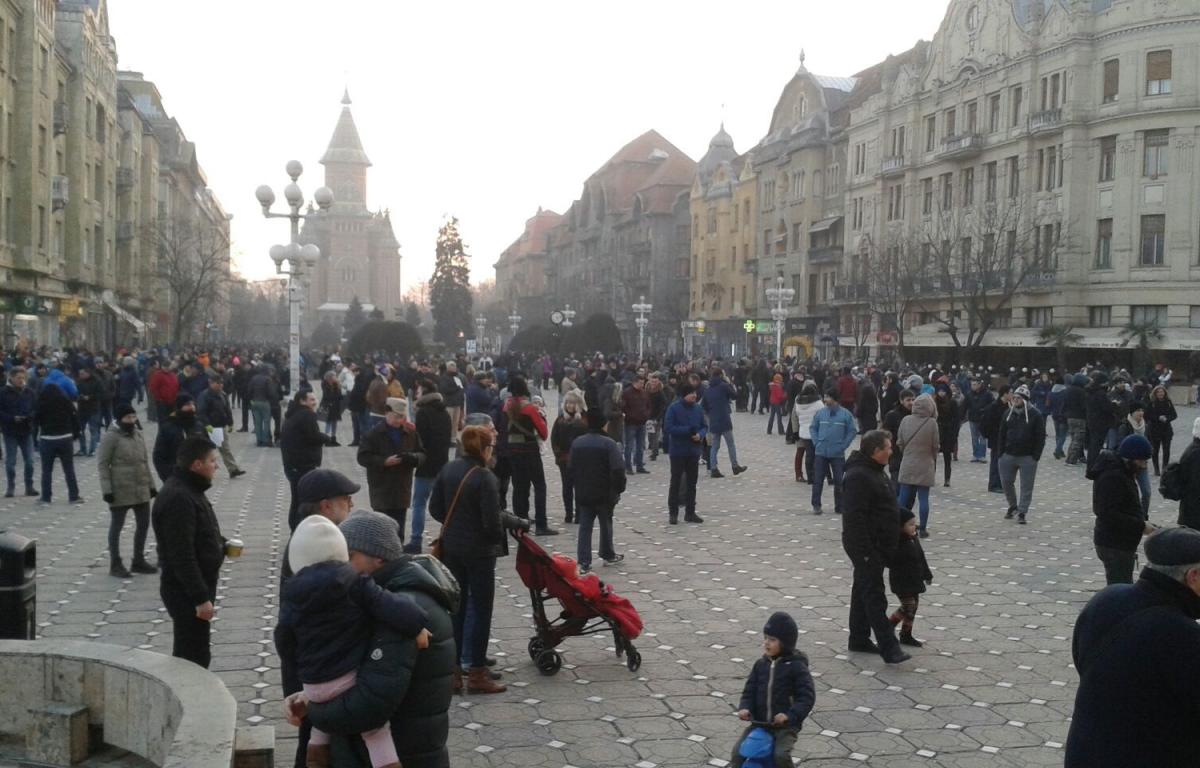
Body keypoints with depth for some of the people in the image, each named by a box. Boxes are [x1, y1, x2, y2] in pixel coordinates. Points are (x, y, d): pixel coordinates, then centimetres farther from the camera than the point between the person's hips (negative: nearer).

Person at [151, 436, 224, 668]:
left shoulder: (189, 489, 10)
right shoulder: (178, 498, -24)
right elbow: (182, 555, -26)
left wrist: (222, 544, 9)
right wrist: (200, 598, -26)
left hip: (197, 586, 10)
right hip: (186, 590, -10)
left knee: (190, 652, 19)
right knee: (193, 655, -3)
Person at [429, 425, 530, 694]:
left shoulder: (448, 470, 2)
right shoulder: (485, 478, -19)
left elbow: (435, 508, 7)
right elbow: (492, 521, -20)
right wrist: (518, 522, -4)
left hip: (451, 548, 7)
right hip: (479, 551, -7)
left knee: (455, 607, 14)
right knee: (480, 609, 4)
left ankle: (452, 668, 20)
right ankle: (476, 673, 9)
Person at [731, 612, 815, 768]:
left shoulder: (796, 667, -8)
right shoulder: (760, 664, 5)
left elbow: (807, 697, -12)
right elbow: (749, 691, 8)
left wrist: (790, 715, -26)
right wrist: (744, 708, -13)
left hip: (786, 725, -4)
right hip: (759, 723, 5)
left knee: (781, 755, -27)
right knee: (738, 751, -11)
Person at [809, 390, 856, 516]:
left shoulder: (845, 414, -4)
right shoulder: (820, 413, 1)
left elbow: (851, 431, 1)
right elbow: (813, 428, 10)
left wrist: (843, 446, -6)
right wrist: (816, 442, -1)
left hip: (838, 454, -1)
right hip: (820, 453, 1)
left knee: (838, 481, 6)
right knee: (817, 480, 2)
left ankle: (839, 506, 15)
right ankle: (816, 505, 10)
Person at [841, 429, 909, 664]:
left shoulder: (874, 471, 13)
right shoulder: (859, 476, -21)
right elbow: (855, 517, -26)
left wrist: (885, 549, 25)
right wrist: (865, 551, -27)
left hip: (876, 545, 11)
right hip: (866, 547, -11)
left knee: (863, 592, 16)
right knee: (874, 597, -9)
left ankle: (859, 639, 25)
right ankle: (889, 649, -9)